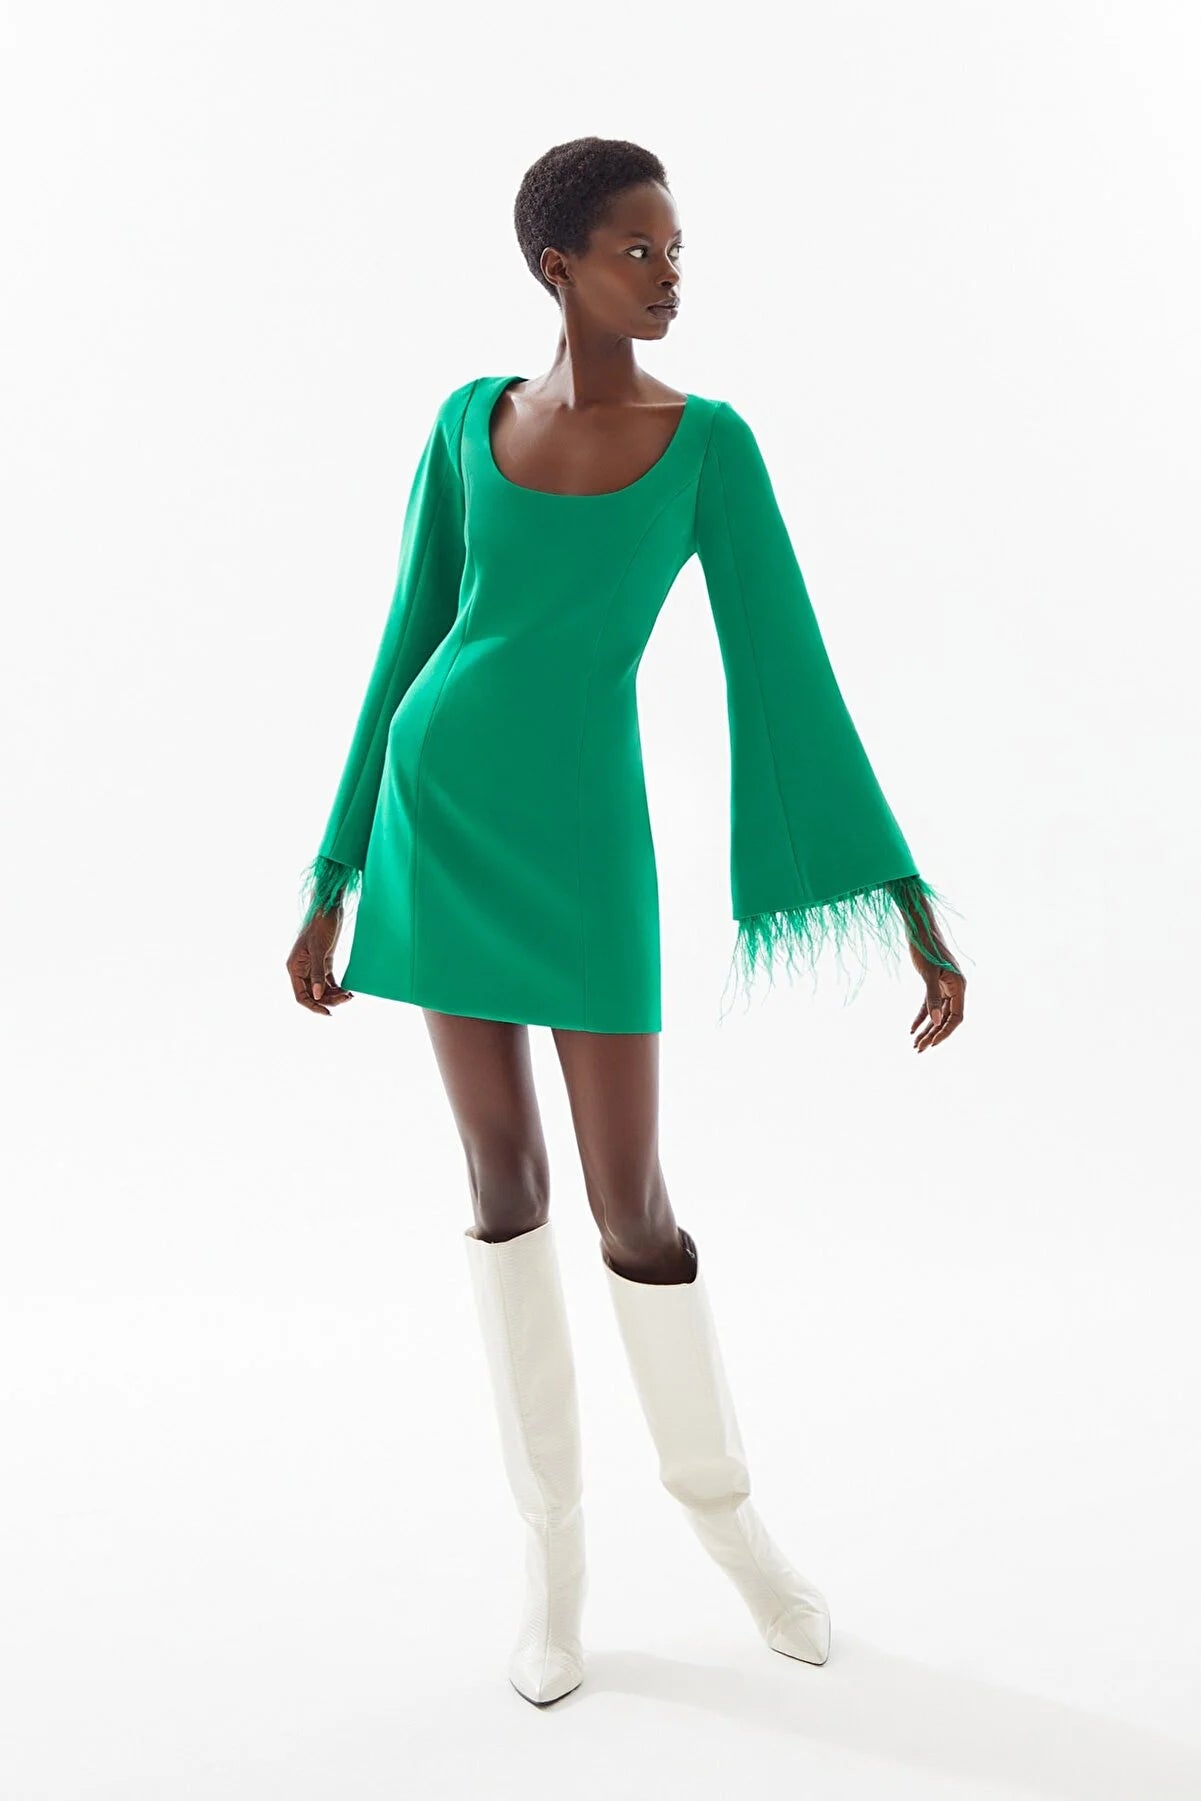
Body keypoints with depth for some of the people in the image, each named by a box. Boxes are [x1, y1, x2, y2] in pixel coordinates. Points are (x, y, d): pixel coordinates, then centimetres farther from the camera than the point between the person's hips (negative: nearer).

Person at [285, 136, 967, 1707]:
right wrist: (334, 886, 7)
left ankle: (716, 1490, 28)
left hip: (580, 829, -2)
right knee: (504, 1178, 6)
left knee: (631, 1209, -1)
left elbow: (791, 674, -6)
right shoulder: (469, 423, 5)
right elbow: (407, 648, 7)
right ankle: (556, 1545, 21)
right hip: (435, 810, 2)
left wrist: (917, 910, -11)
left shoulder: (711, 441, -2)